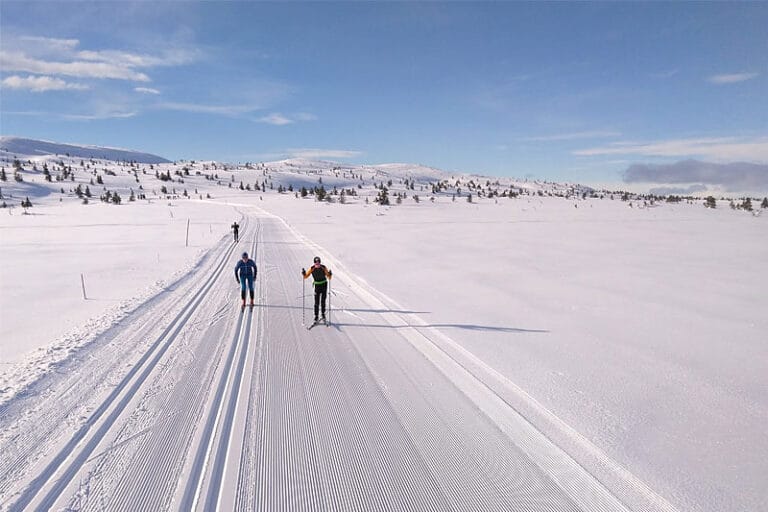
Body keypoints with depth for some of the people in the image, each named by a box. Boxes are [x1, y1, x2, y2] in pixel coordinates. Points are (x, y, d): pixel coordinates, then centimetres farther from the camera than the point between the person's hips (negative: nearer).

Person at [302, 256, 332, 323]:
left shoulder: (324, 267, -14)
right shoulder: (312, 268, -12)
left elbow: (329, 277, -13)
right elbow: (306, 277, -6)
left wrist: (330, 274, -35)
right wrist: (304, 273, -26)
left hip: (324, 285, -1)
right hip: (317, 285, 1)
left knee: (323, 301, 1)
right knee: (317, 302, -3)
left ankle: (323, 315, 18)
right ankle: (316, 316, 6)